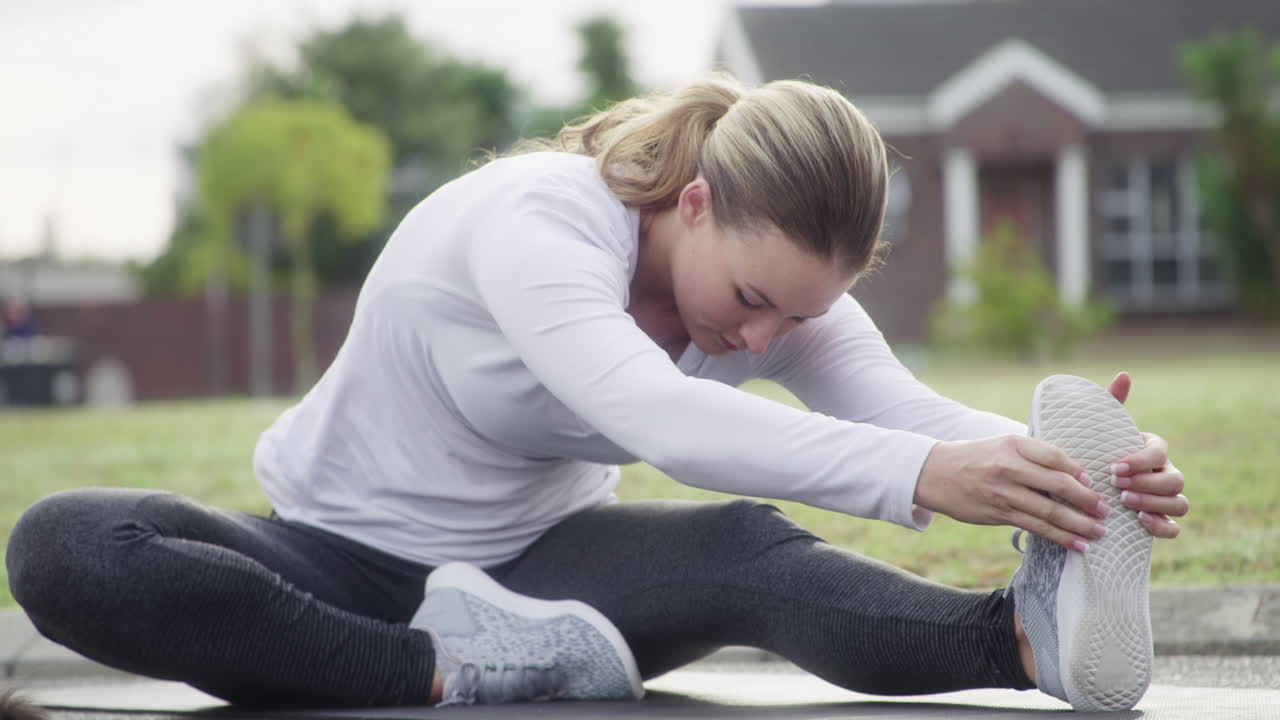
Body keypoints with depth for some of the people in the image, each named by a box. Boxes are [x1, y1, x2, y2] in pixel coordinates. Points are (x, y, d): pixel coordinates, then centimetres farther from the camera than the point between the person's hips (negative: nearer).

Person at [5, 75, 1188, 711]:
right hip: (344, 555, -3)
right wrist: (921, 473, -59)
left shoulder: (784, 287, -9)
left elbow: (905, 406, -26)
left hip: (527, 565, 3)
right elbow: (653, 413, -48)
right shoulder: (533, 224, -30)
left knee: (746, 549, -31)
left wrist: (1062, 464, -49)